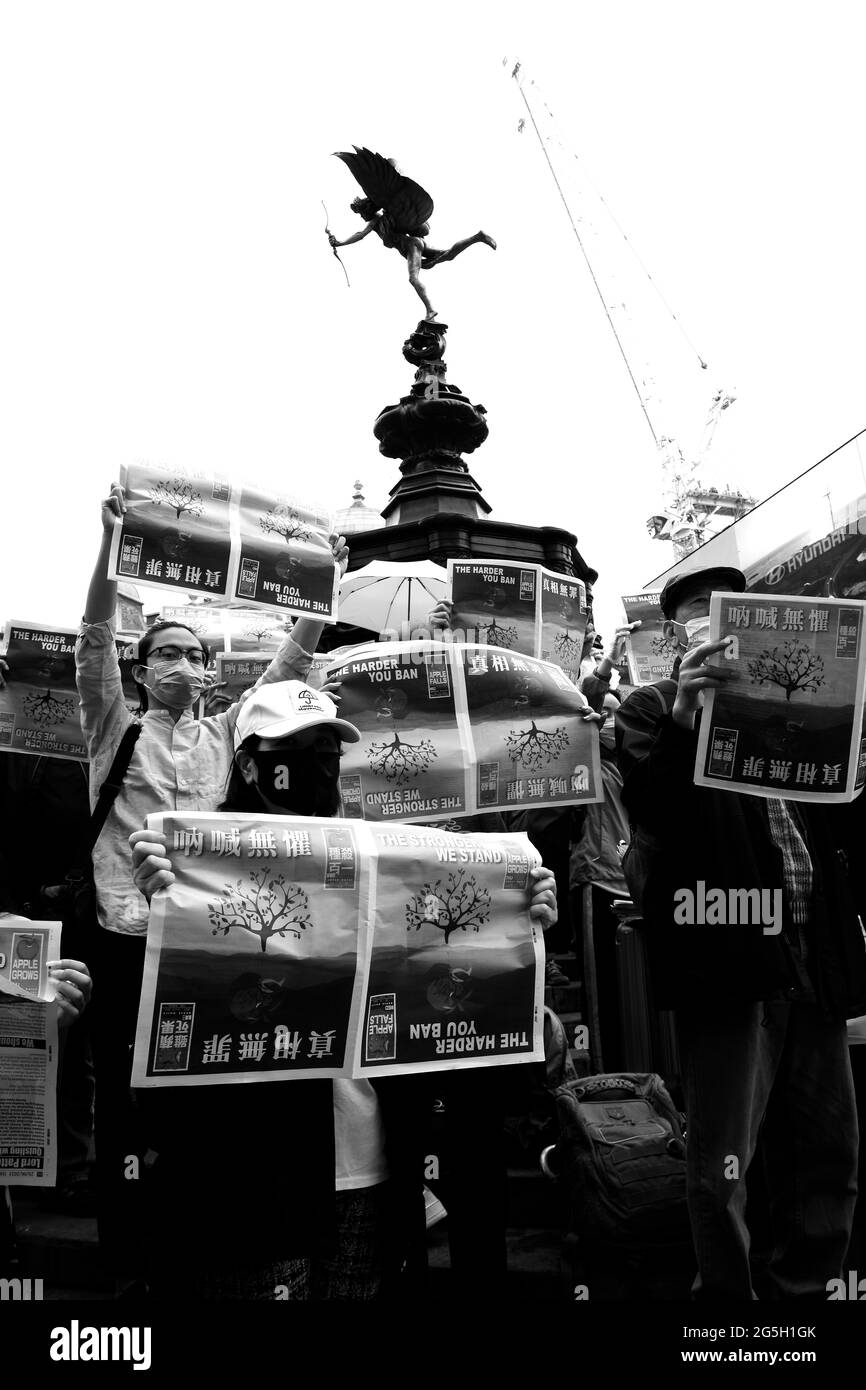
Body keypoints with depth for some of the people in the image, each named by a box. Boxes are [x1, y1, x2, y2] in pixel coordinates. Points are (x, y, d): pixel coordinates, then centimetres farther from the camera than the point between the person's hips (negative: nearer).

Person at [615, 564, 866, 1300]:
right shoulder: (651, 710, 4)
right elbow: (647, 811, -13)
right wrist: (684, 713, -25)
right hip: (727, 955, -5)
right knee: (721, 1167, -1)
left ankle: (806, 1287, 28)